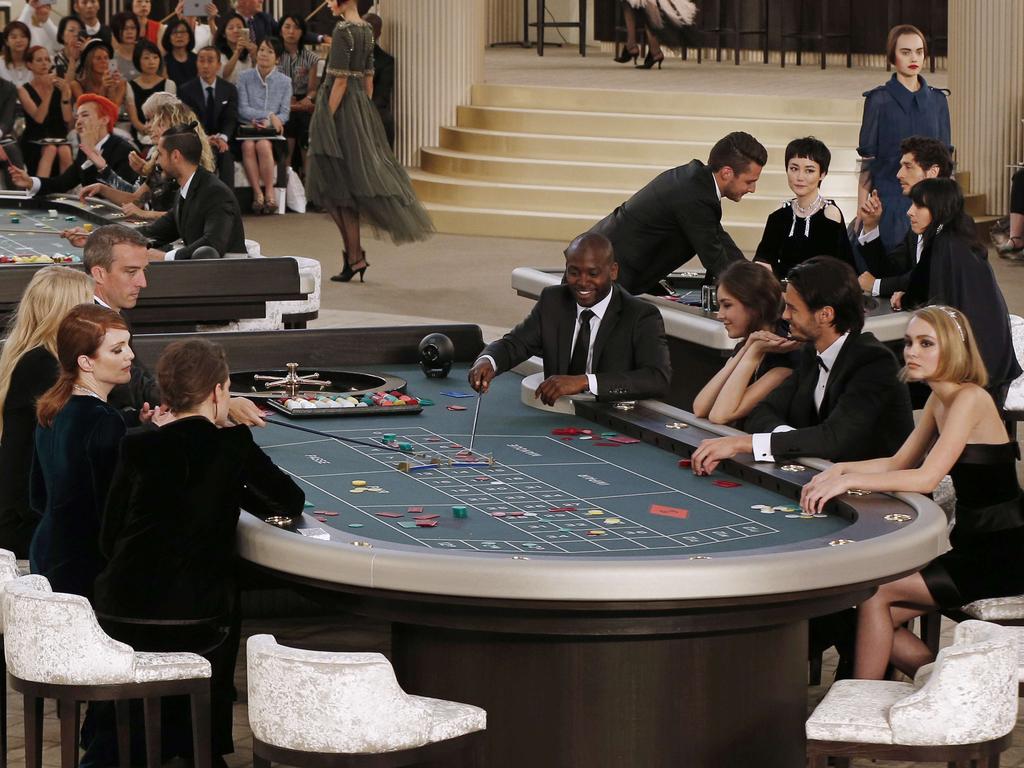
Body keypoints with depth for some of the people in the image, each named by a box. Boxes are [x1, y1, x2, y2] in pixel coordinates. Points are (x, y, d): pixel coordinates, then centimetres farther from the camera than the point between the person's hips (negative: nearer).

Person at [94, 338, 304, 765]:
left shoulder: (137, 449, 4)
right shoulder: (230, 445, -3)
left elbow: (109, 542, 6)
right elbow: (292, 504, 7)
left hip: (123, 617, 3)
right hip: (193, 622, -3)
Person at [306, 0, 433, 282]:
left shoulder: (342, 30, -15)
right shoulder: (366, 30, 10)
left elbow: (340, 80, -18)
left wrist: (327, 120, -15)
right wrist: (364, 116, 17)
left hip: (339, 105, -8)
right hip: (361, 107, 8)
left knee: (339, 186, -1)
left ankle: (354, 256, 1)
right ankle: (354, 255, 13)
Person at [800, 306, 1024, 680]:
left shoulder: (970, 398, -17)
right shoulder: (939, 400, 11)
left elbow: (926, 478, -25)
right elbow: (899, 463, 16)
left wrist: (849, 480, -26)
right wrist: (840, 469, -1)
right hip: (972, 547, 9)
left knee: (873, 593, -13)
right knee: (873, 617, 0)